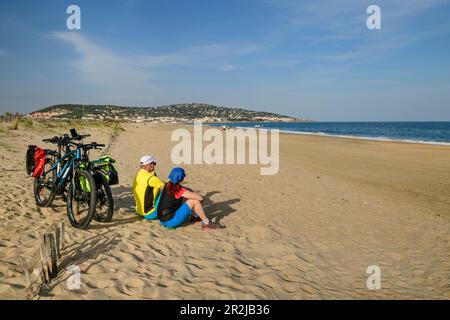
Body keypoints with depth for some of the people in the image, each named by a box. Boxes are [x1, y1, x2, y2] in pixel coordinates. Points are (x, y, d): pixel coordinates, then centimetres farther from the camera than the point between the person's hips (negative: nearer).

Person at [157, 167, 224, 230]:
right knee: (195, 201, -11)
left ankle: (194, 217, 28)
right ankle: (207, 224, 0)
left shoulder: (168, 185, 2)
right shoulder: (179, 191, -21)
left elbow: (189, 190, 18)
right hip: (169, 221, -9)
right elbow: (200, 198, -17)